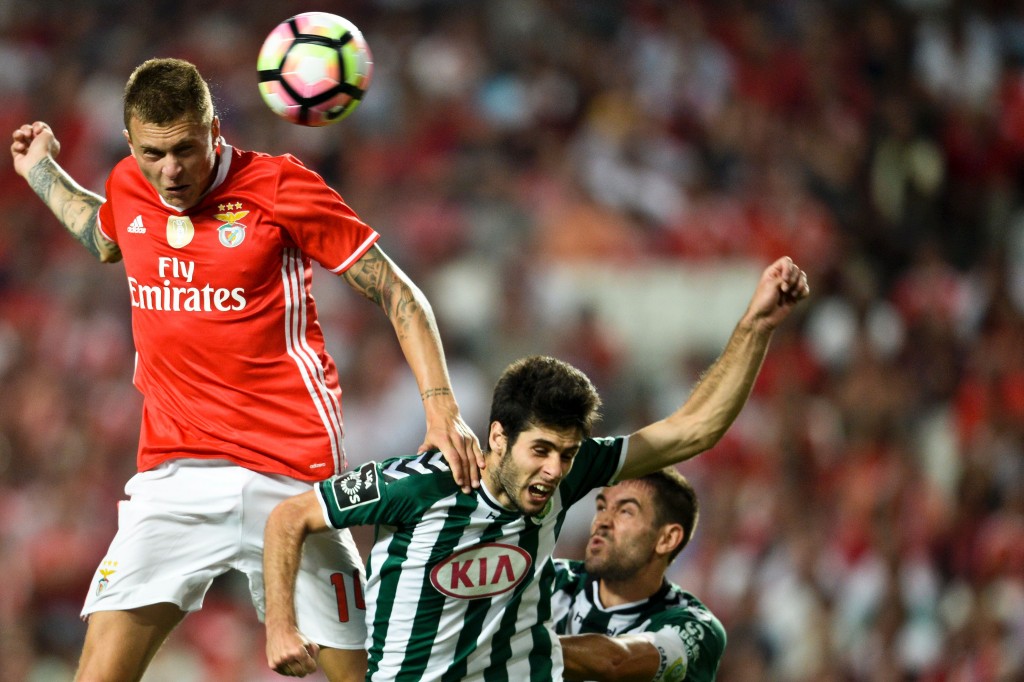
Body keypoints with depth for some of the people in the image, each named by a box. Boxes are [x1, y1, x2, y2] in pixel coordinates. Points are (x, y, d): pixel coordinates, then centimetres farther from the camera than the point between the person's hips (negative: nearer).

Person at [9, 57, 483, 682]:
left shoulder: (279, 186, -7)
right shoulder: (127, 188, 7)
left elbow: (396, 292, -4)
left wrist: (442, 409, -13)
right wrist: (42, 171, 32)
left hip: (290, 472, -3)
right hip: (172, 476, 4)